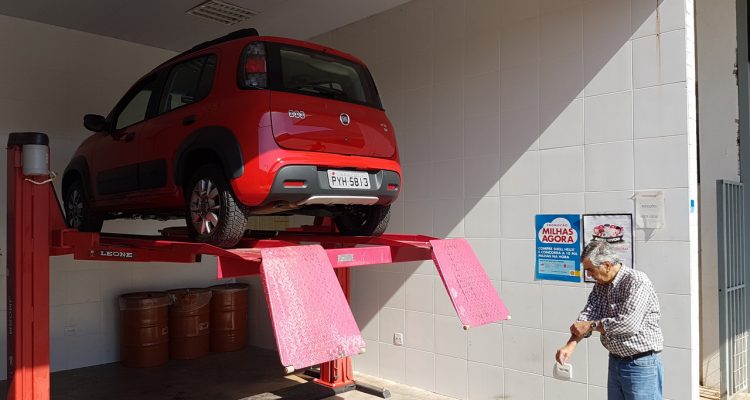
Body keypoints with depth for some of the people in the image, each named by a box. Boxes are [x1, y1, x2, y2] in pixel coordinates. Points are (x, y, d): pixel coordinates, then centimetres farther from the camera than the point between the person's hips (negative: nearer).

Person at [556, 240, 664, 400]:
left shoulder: (637, 281, -18)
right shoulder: (601, 285, 7)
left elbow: (629, 323, -27)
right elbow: (587, 314, -1)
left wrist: (591, 325, -15)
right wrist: (570, 344, -16)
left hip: (641, 363, -7)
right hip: (615, 361, 8)